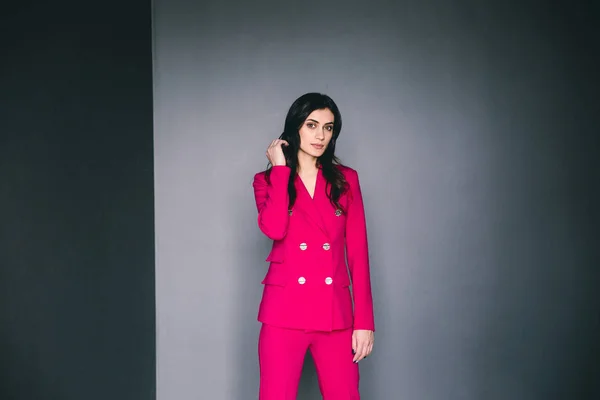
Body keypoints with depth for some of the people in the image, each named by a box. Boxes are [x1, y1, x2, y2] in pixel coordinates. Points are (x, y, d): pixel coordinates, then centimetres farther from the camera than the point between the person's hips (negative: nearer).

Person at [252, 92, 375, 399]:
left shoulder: (346, 180, 8)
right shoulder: (267, 180, 6)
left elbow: (358, 252, 5)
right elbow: (274, 229, -16)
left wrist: (364, 321, -1)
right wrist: (280, 169, -6)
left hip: (335, 313, 1)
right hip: (285, 311, -1)